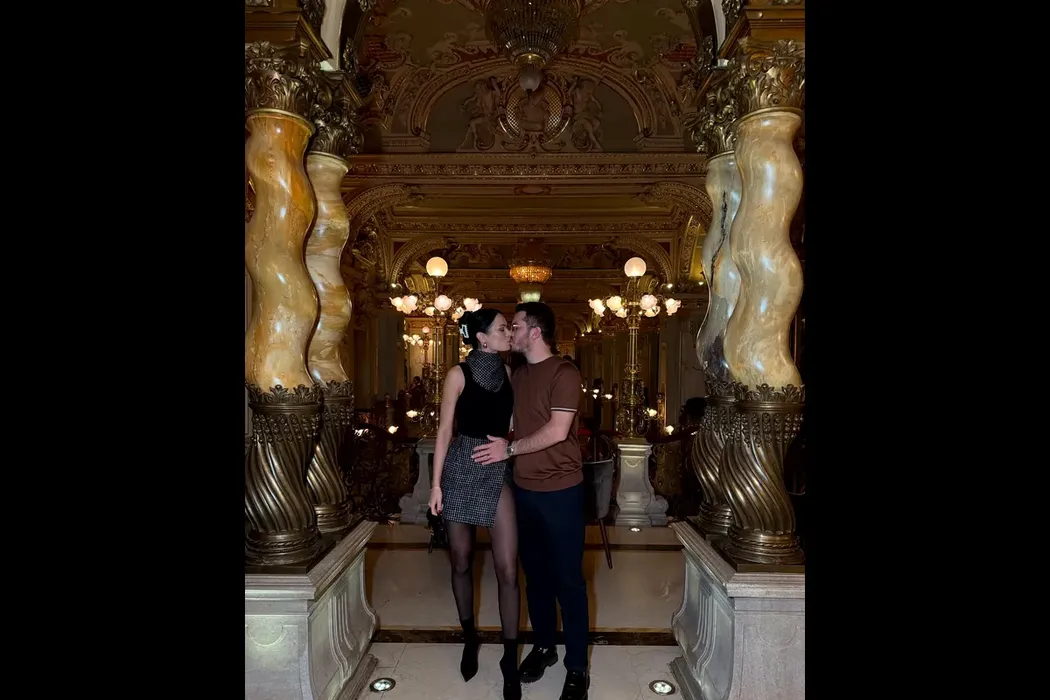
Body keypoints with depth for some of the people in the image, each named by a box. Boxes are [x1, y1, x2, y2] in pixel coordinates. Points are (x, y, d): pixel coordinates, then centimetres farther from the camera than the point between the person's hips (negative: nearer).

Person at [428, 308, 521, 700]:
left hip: (498, 472, 3)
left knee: (507, 569, -2)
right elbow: (444, 429, -5)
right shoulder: (459, 374, -6)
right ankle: (470, 638, 35)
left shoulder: (508, 372, 6)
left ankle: (510, 659, 11)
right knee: (461, 562, 11)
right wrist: (436, 483, -7)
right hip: (461, 470, -2)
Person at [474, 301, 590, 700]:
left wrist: (510, 450, -13)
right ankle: (543, 647, 34)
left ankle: (577, 666, 17)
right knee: (535, 573, 16)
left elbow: (557, 431, -19)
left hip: (560, 490, -6)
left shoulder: (564, 373, -12)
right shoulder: (517, 376, 10)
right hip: (524, 489, 6)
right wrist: (502, 447, 2)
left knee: (567, 578, 3)